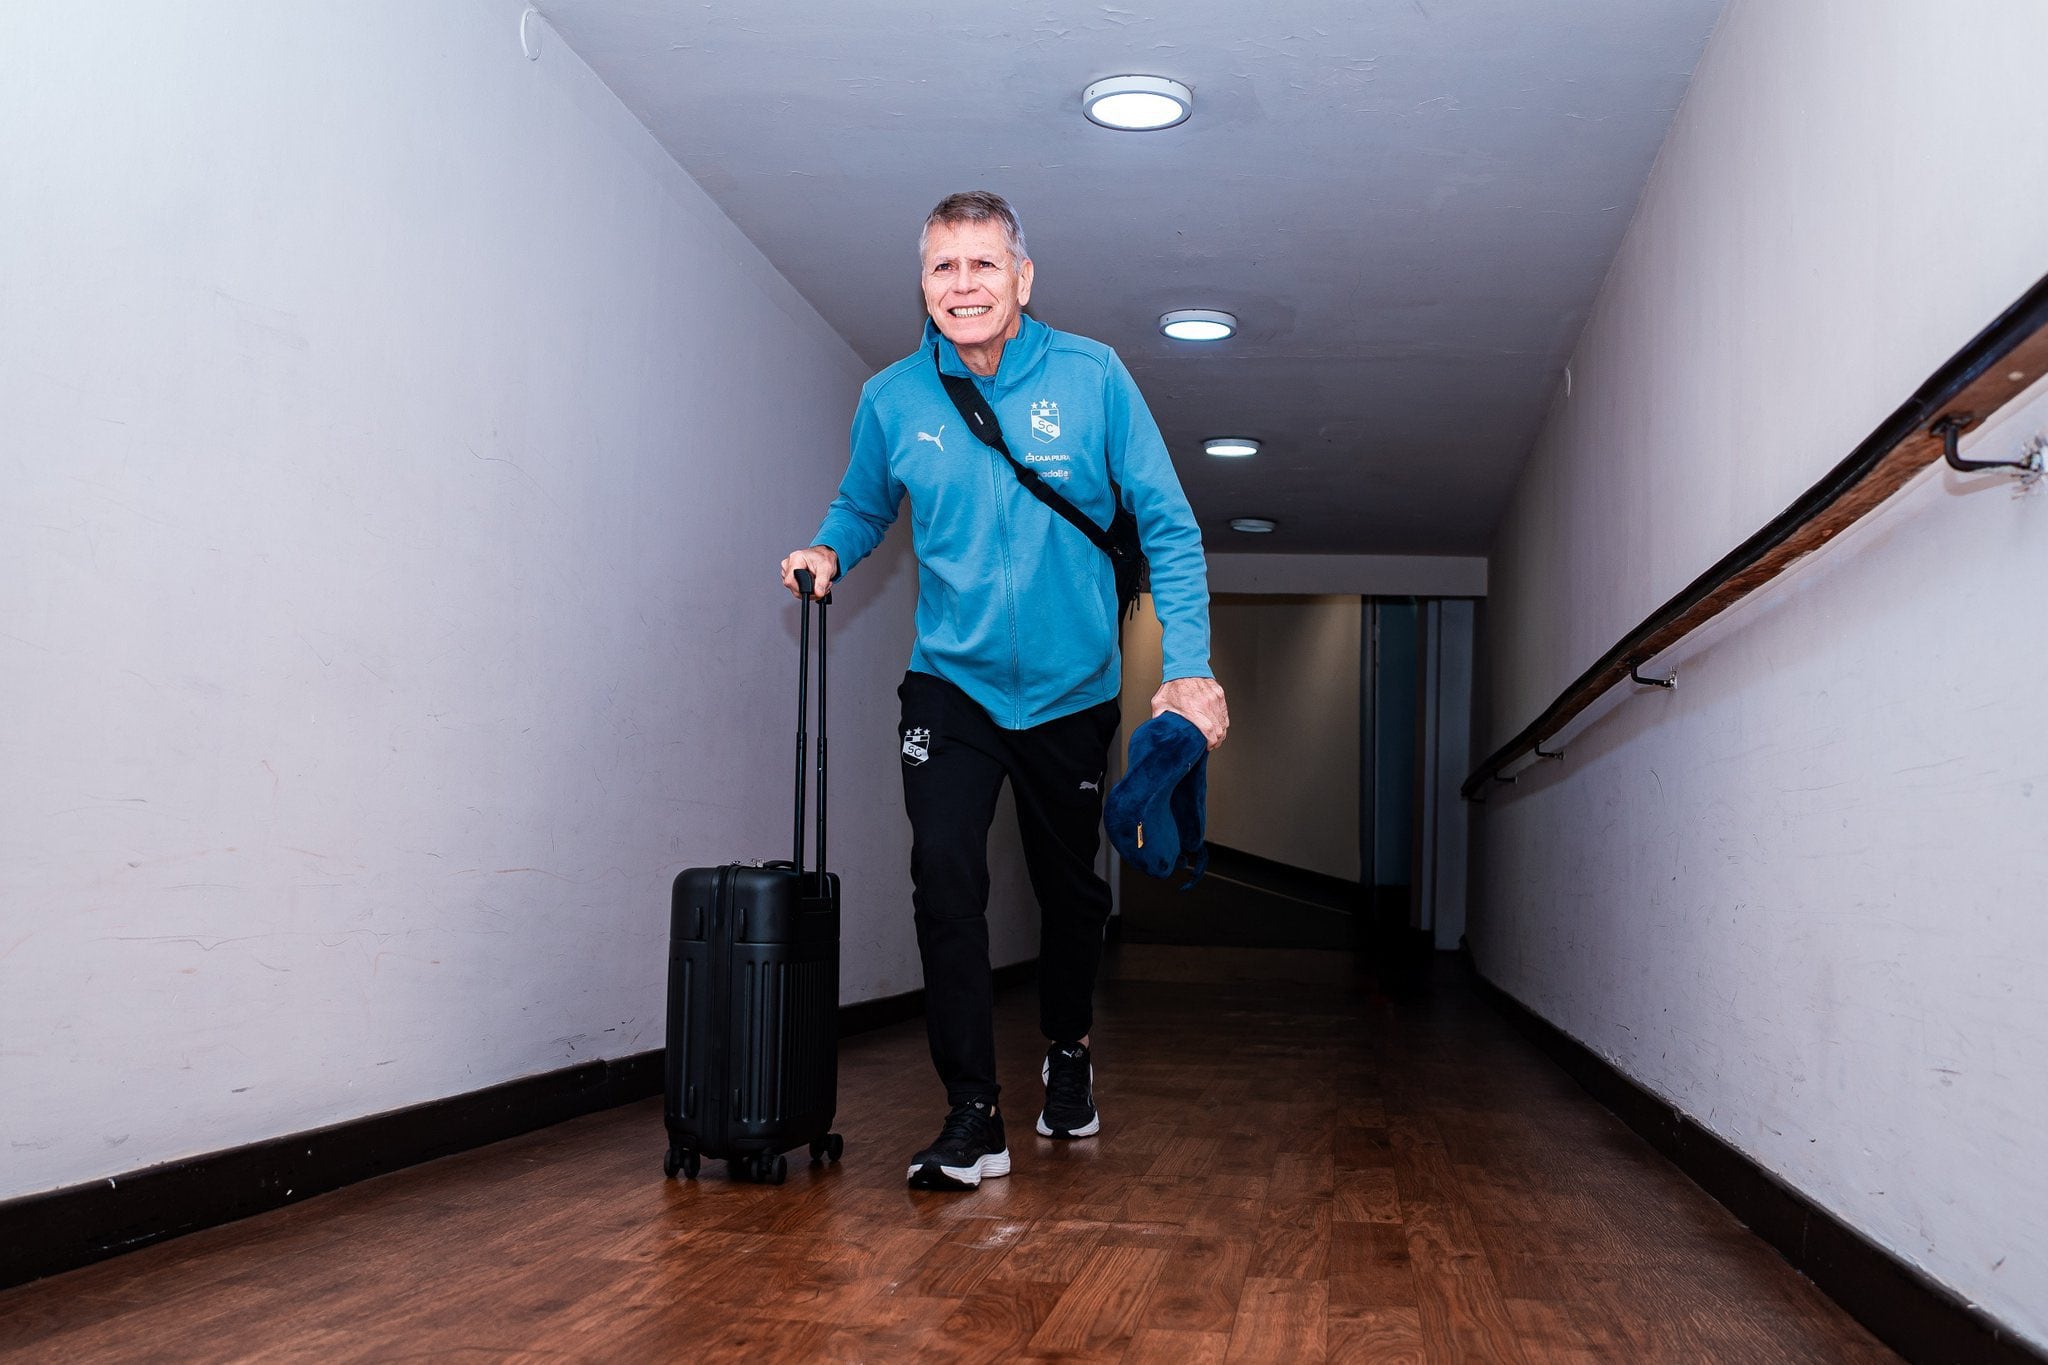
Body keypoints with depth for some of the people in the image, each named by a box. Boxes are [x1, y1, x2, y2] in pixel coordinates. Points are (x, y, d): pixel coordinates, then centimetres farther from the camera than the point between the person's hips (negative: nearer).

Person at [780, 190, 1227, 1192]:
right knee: (944, 879, -15)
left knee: (1070, 888, 14)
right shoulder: (892, 399, -6)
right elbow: (861, 506, 13)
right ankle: (973, 1117, -5)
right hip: (952, 681, 0)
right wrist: (828, 551, -10)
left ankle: (1068, 1052, 42)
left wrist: (1188, 667, -17)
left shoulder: (1091, 377, -11)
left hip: (1073, 687, 0)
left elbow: (1167, 527, -8)